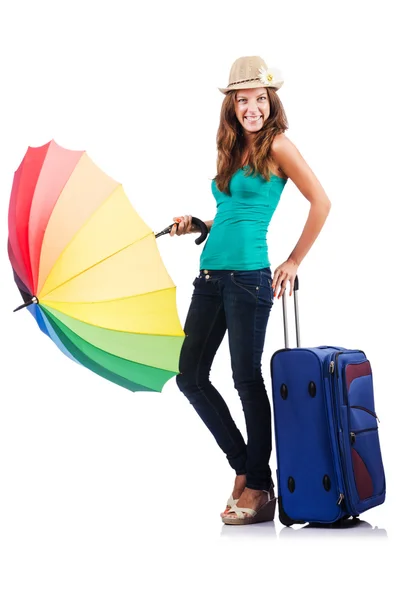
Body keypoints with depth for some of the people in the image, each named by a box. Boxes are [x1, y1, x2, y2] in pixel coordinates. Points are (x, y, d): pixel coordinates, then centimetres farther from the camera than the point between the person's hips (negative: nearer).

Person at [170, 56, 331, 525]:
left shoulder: (277, 146, -4)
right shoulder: (231, 150, 17)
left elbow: (320, 203, -7)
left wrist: (293, 262, -5)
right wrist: (195, 225, 9)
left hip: (248, 276, -8)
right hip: (210, 274, 8)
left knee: (247, 380, -3)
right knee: (190, 377, 8)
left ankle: (258, 489, 10)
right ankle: (243, 466, 22)